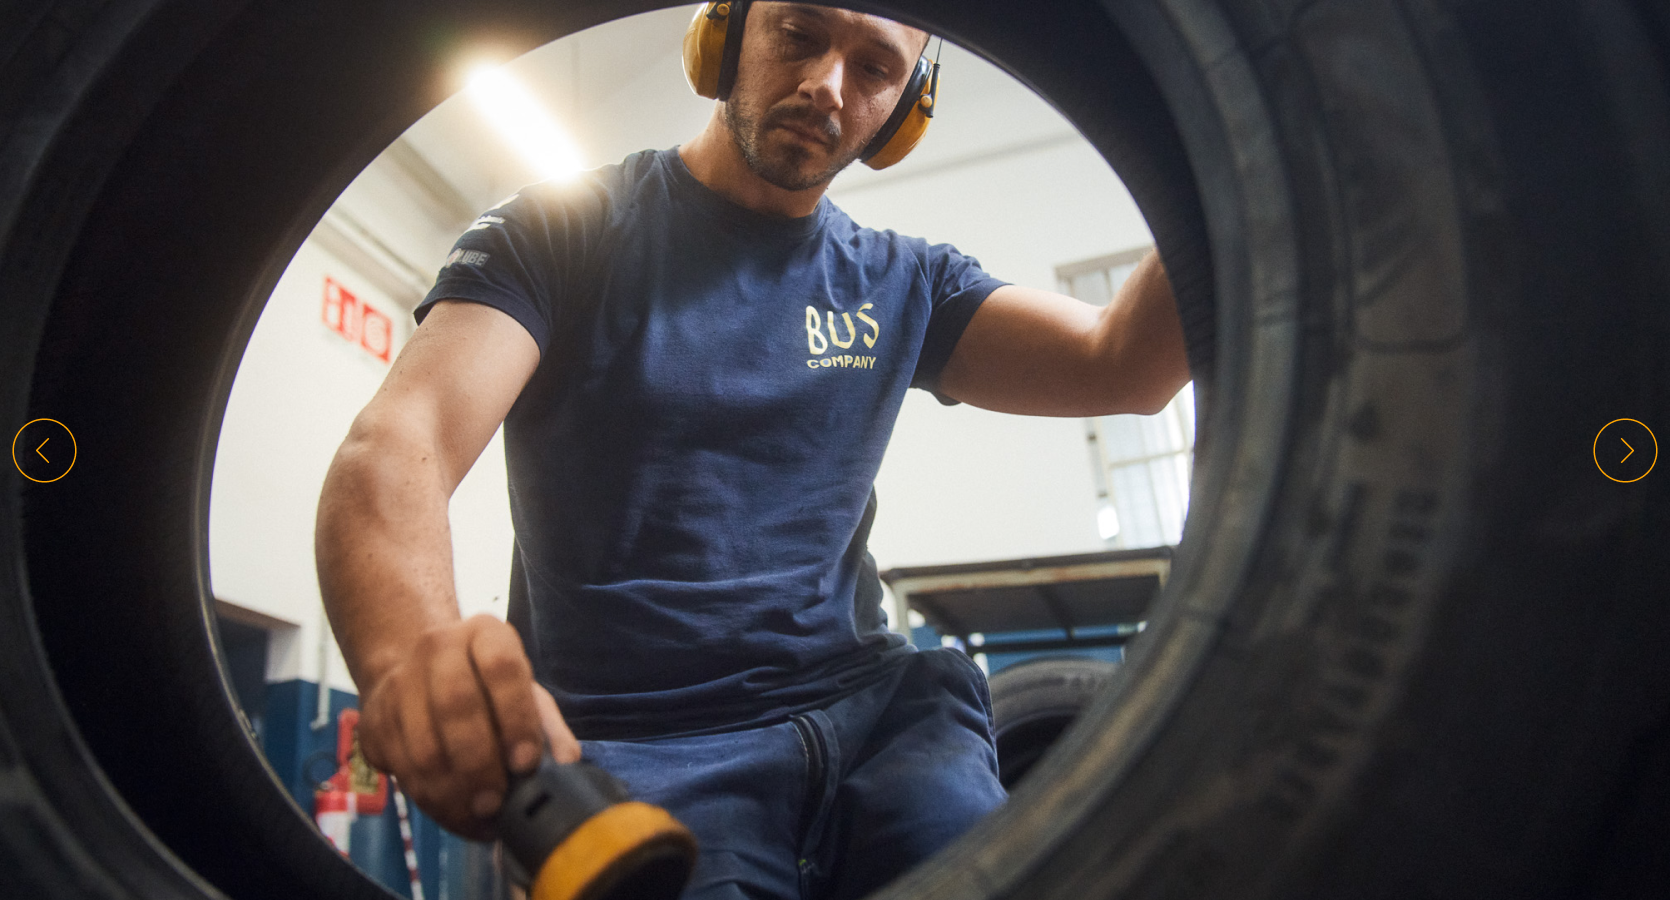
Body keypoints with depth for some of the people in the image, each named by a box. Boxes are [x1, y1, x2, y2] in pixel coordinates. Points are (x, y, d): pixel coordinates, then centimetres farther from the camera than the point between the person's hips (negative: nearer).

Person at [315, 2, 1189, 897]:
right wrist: (413, 658, -34)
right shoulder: (559, 231, 2)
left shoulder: (900, 283, 14)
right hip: (639, 751, -2)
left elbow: (1121, 365, 2)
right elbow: (393, 448, -13)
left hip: (871, 714, 3)